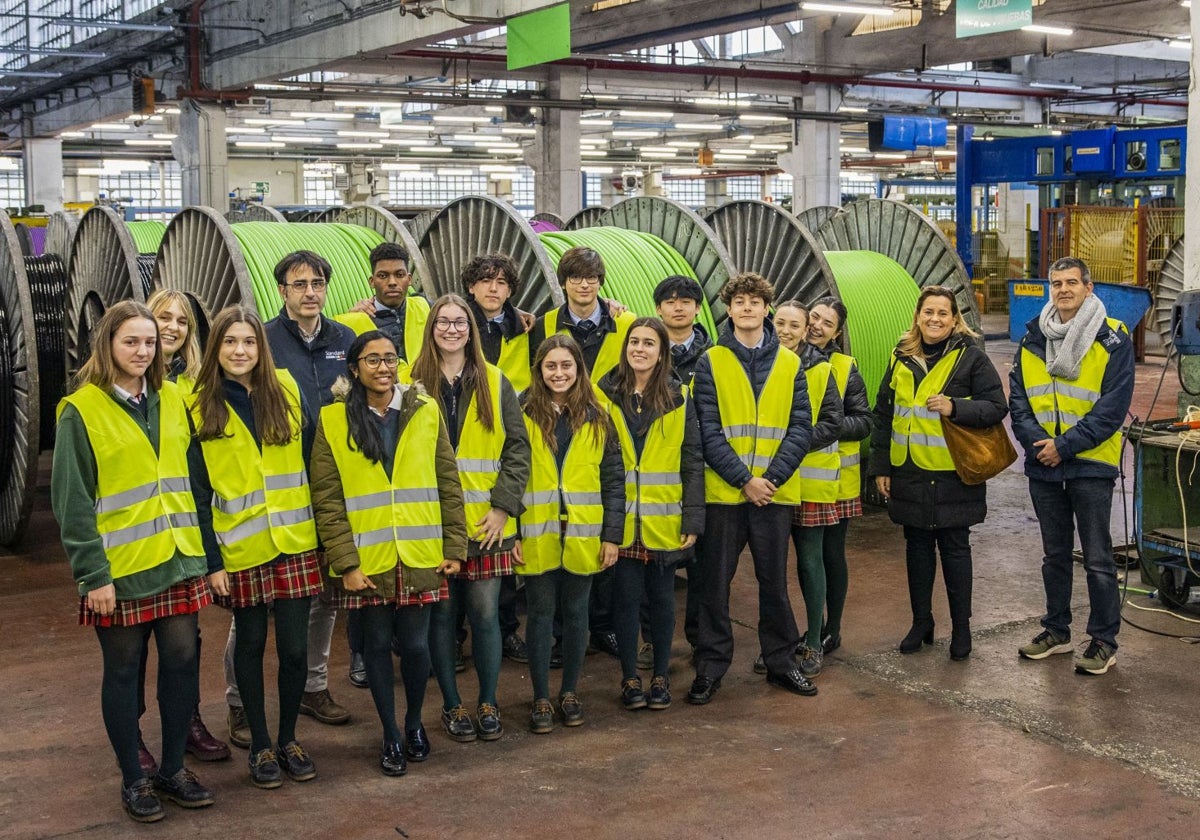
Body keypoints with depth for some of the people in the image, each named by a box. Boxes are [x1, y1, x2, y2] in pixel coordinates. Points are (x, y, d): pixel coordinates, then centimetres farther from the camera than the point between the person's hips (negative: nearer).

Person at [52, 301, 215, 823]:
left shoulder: (171, 400, 9)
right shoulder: (81, 411, -7)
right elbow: (71, 500, -10)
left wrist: (200, 545, 7)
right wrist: (92, 573, -14)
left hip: (177, 559, 5)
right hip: (120, 566, -4)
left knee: (182, 659, 7)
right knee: (124, 669, 7)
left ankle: (173, 769, 23)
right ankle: (133, 780, 21)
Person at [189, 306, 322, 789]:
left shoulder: (286, 391, 3)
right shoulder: (201, 409, -3)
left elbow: (310, 461, 6)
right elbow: (199, 491, -3)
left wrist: (321, 531, 0)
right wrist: (212, 560, -7)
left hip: (294, 544, 1)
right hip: (240, 549, -1)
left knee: (294, 647, 3)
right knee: (251, 644, 10)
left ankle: (289, 739, 22)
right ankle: (260, 745, 24)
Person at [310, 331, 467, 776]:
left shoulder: (425, 412, 4)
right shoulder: (333, 421, -2)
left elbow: (449, 484, 6)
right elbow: (327, 500, -4)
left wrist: (455, 546, 2)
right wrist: (346, 563, -10)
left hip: (420, 556, 1)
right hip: (367, 560, -1)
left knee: (416, 644, 4)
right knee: (377, 644, 8)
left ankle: (414, 723, 29)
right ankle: (391, 735, 25)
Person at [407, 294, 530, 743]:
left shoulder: (495, 383, 6)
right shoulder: (414, 383, 3)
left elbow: (518, 448, 3)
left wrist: (504, 505, -7)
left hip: (487, 522, 1)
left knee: (485, 612, 3)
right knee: (442, 613, 6)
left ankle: (488, 703, 19)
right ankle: (452, 705, 20)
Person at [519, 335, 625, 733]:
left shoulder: (596, 419, 4)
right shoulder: (525, 416, -1)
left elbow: (613, 479, 3)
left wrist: (612, 535, -3)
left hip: (583, 536, 1)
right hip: (536, 536, -1)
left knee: (576, 611, 10)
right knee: (541, 613, 6)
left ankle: (570, 692, 24)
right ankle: (541, 699, 15)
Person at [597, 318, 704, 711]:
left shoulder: (679, 398, 3)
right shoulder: (605, 395, 0)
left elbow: (693, 462, 2)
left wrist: (693, 519, -4)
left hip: (664, 521, 1)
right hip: (620, 521, -1)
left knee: (662, 596, 9)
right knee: (626, 596, 3)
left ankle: (660, 676, 23)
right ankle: (630, 678, 18)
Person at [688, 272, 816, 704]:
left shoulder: (789, 364, 6)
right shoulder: (711, 362, 0)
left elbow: (801, 428, 1)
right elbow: (708, 431, -6)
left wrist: (771, 477, -12)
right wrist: (744, 480, -13)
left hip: (775, 491, 2)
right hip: (724, 491, -1)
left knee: (774, 580, 12)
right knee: (716, 582, 5)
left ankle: (780, 661, 26)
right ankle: (710, 667, 15)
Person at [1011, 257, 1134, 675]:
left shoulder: (1113, 340, -7)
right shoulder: (1032, 339, 7)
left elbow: (1113, 406, -12)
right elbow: (1018, 398, 5)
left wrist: (1064, 446, -17)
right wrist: (1035, 440, -12)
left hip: (1091, 464, -4)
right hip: (1043, 466, 5)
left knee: (1097, 558, 1)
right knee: (1054, 553, 16)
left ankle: (1104, 640, 12)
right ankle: (1056, 630, 28)